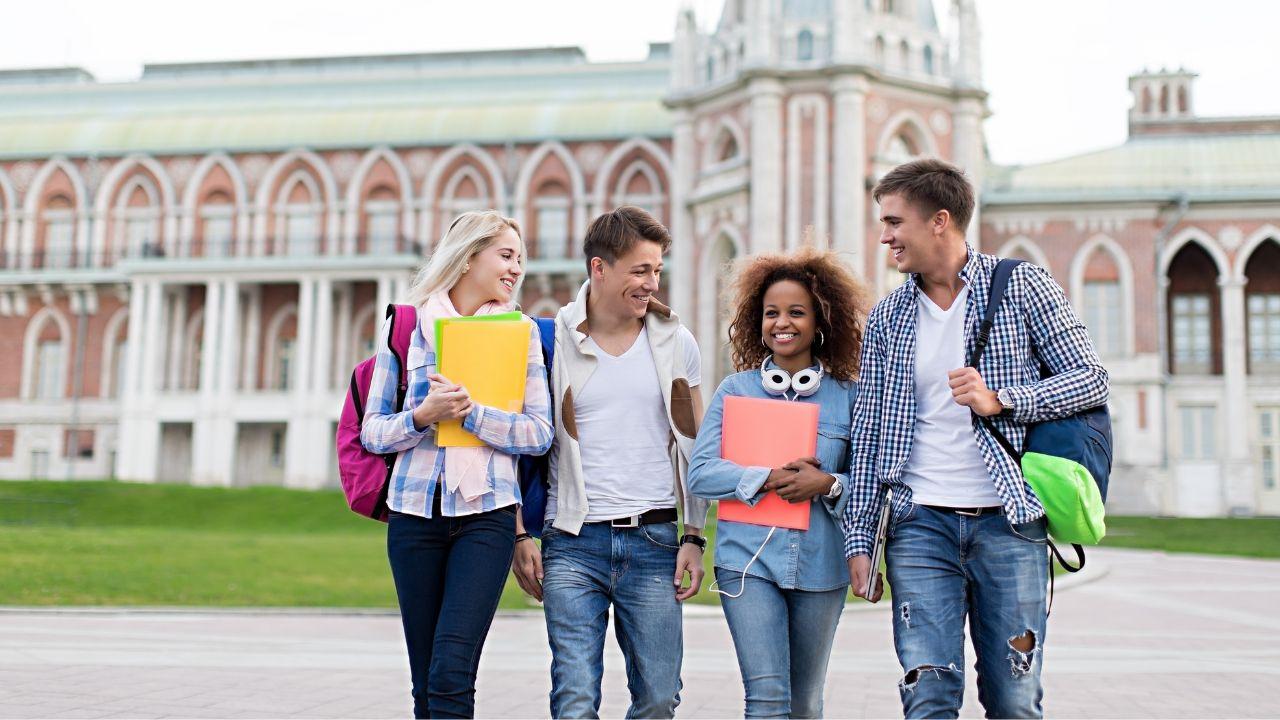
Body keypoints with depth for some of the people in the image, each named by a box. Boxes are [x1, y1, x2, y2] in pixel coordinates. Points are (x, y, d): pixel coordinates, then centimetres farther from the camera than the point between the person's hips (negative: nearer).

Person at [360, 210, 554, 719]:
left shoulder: (521, 332, 8)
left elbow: (540, 433, 0)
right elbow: (372, 430, 6)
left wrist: (470, 411, -13)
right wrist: (422, 416, -14)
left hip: (487, 512, -1)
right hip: (415, 510, 1)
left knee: (451, 673, -14)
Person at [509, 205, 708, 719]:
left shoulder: (675, 341, 7)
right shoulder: (552, 341, 1)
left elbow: (692, 446, 11)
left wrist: (694, 538, 5)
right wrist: (520, 536, 0)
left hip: (654, 541, 2)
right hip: (573, 545, -2)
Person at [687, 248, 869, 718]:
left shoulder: (849, 396, 4)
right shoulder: (736, 389, 3)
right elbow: (700, 474, -4)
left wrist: (828, 485, -17)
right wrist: (770, 479, -15)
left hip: (820, 567, 1)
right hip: (748, 561, -1)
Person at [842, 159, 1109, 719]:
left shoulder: (1022, 286, 3)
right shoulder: (887, 317, 10)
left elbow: (1091, 379, 0)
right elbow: (868, 432, 10)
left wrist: (1000, 399, -16)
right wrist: (859, 537, 5)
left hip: (1008, 524, -2)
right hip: (920, 525, 2)